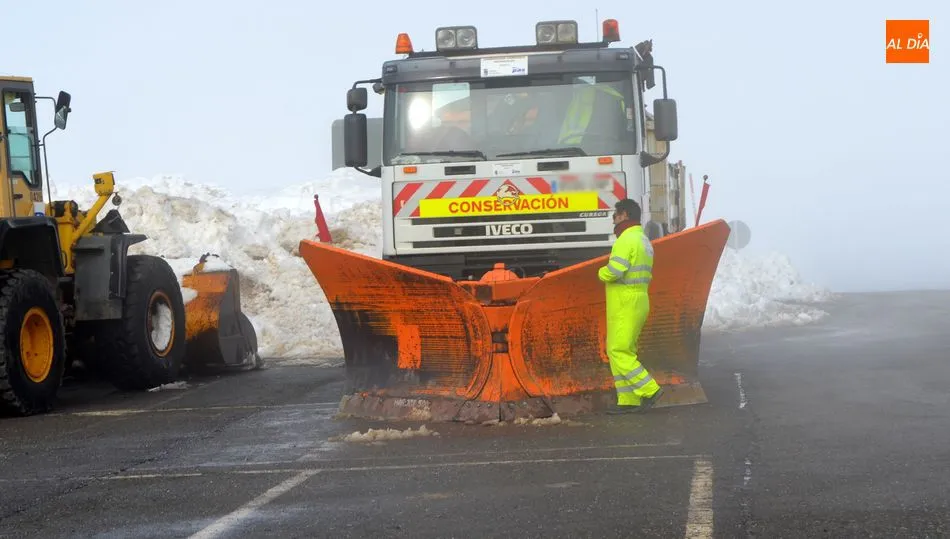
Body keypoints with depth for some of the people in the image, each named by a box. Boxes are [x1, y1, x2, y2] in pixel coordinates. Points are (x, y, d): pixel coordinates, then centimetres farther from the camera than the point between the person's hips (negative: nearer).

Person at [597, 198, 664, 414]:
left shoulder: (627, 240, -15)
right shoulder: (644, 240, 17)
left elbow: (614, 271, -26)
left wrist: (602, 273, -4)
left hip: (625, 305, -10)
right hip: (639, 301, 10)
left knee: (618, 352, -7)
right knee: (625, 351, 11)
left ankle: (649, 390, -9)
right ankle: (628, 400, 9)